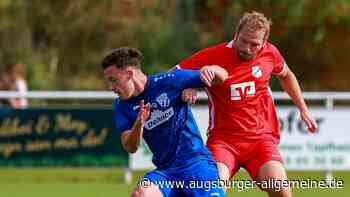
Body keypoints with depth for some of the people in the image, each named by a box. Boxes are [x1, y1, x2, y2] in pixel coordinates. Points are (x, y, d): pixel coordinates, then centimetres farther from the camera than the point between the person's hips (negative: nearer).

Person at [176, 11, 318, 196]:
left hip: (261, 137, 2)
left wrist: (303, 110, 25)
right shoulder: (213, 56, -12)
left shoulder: (270, 53, 0)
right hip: (223, 138, -2)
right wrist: (187, 86, -29)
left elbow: (286, 75, 23)